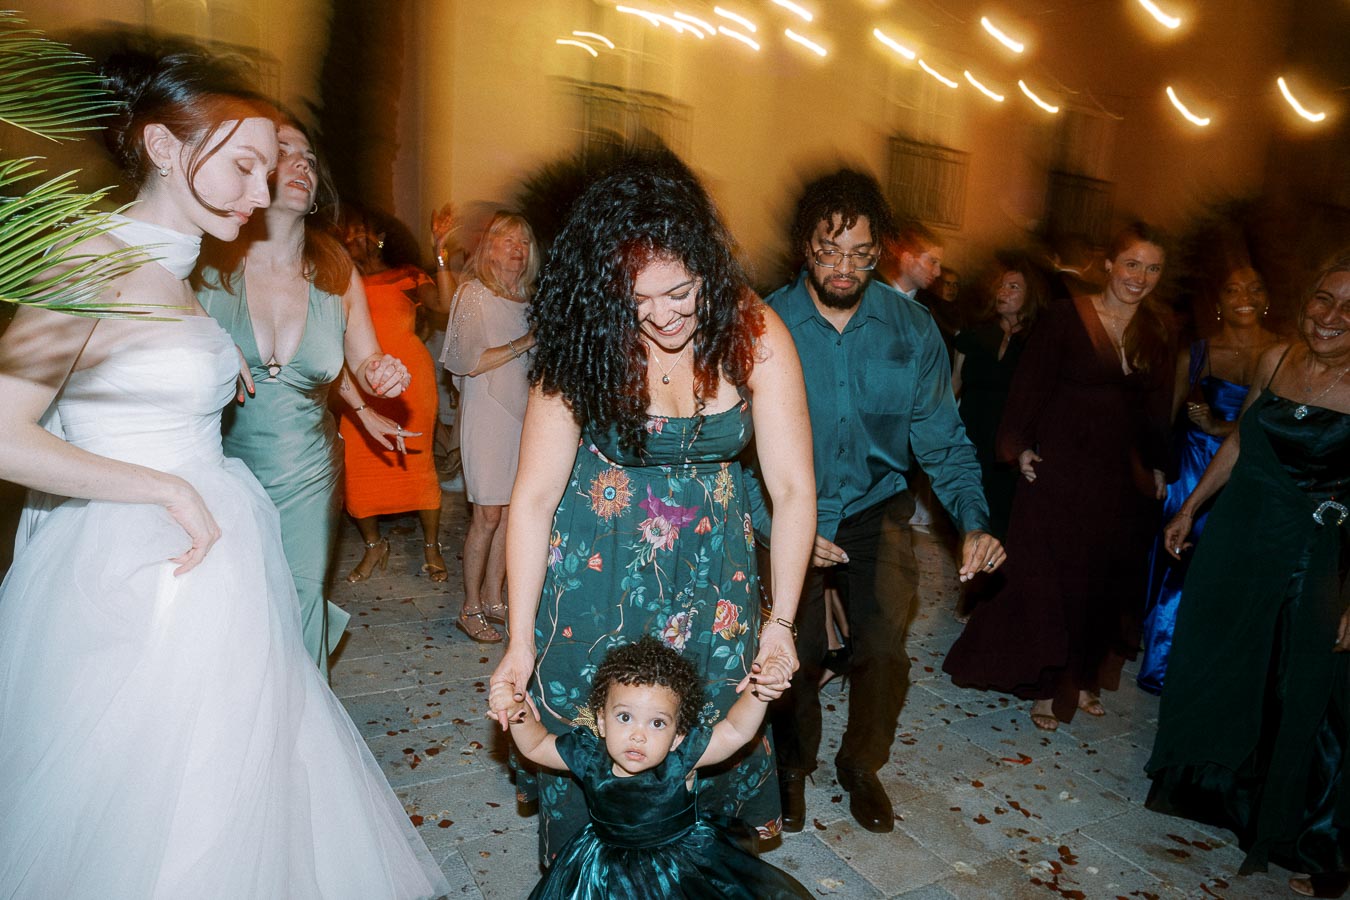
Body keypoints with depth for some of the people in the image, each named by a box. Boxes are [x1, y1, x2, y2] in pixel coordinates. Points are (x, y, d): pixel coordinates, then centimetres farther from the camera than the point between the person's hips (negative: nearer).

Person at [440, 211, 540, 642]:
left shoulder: (525, 298, 14)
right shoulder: (473, 294, -5)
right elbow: (467, 362, -15)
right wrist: (525, 343, -14)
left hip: (522, 412, 6)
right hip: (487, 413, -6)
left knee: (511, 510, 7)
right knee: (488, 514, -4)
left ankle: (494, 598, 19)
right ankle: (471, 608, 9)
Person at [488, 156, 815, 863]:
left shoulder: (753, 334, -18)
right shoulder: (583, 345, -19)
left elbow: (793, 488, -15)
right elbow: (533, 498, -16)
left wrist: (781, 621, -15)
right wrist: (520, 640, -15)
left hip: (710, 560, 1)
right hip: (597, 561, -1)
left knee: (709, 722, 15)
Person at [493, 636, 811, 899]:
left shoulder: (681, 757, -23)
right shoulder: (588, 753, -16)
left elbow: (736, 731, -22)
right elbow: (535, 747, -3)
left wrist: (759, 694, -41)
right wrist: (519, 715, -22)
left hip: (685, 863, -2)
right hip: (606, 874, 2)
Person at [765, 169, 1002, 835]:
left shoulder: (912, 328, -5)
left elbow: (943, 437, -1)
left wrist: (974, 522, -14)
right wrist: (781, 526, -23)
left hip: (876, 510, 2)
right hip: (790, 513, -1)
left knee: (884, 650, -7)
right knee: (796, 655, 0)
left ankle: (861, 765, 25)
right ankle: (793, 766, 33)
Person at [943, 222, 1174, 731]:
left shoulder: (1157, 333, 7)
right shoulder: (1066, 318, -8)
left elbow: (1157, 408, 11)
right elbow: (1030, 387, -9)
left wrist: (1157, 468, 8)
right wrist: (1021, 447, -16)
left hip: (1121, 478, 5)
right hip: (1060, 470, -5)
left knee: (1105, 582, 13)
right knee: (1048, 579, 3)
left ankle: (1083, 678, 31)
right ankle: (1045, 686, 18)